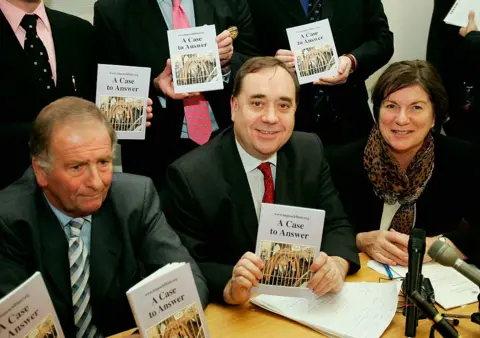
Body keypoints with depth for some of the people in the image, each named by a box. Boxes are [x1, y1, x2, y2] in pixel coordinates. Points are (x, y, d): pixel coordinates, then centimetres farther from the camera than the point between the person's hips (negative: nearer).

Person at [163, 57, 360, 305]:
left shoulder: (310, 152, -1)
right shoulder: (189, 176, -15)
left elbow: (335, 225, 1)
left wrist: (336, 264, -21)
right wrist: (230, 286, -33)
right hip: (228, 314, -4)